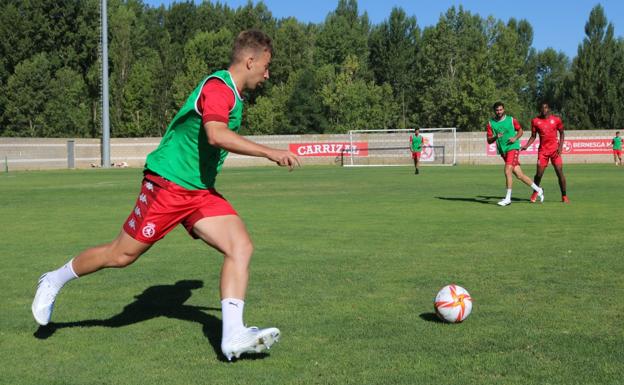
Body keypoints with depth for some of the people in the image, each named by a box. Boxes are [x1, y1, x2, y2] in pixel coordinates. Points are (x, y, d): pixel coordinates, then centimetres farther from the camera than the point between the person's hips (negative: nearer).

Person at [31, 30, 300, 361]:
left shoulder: (232, 94, 14)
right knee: (122, 254, 1)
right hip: (168, 183, -9)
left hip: (200, 191, 9)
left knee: (241, 247, -10)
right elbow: (216, 135, -35)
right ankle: (54, 282, 26)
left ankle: (232, 335, -15)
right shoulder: (218, 86, -17)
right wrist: (269, 153, -34)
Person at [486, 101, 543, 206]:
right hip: (502, 151, 4)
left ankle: (507, 199, -12)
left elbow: (520, 130, 11)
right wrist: (495, 137, -19)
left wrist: (515, 138, -8)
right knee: (519, 175, 7)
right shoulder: (491, 123, 2)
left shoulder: (511, 120, -2)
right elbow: (489, 141, 1)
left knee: (507, 171, -19)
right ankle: (538, 190, 25)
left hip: (513, 148, -4)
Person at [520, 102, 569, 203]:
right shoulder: (535, 121, 2)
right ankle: (535, 193, 21)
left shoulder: (556, 119, 0)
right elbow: (533, 136, 9)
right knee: (539, 174, -3)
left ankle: (564, 196, 3)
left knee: (560, 172, -6)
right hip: (542, 150, 1)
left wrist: (560, 146, -3)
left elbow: (561, 133, 9)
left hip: (555, 150, -1)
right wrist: (526, 146, -7)